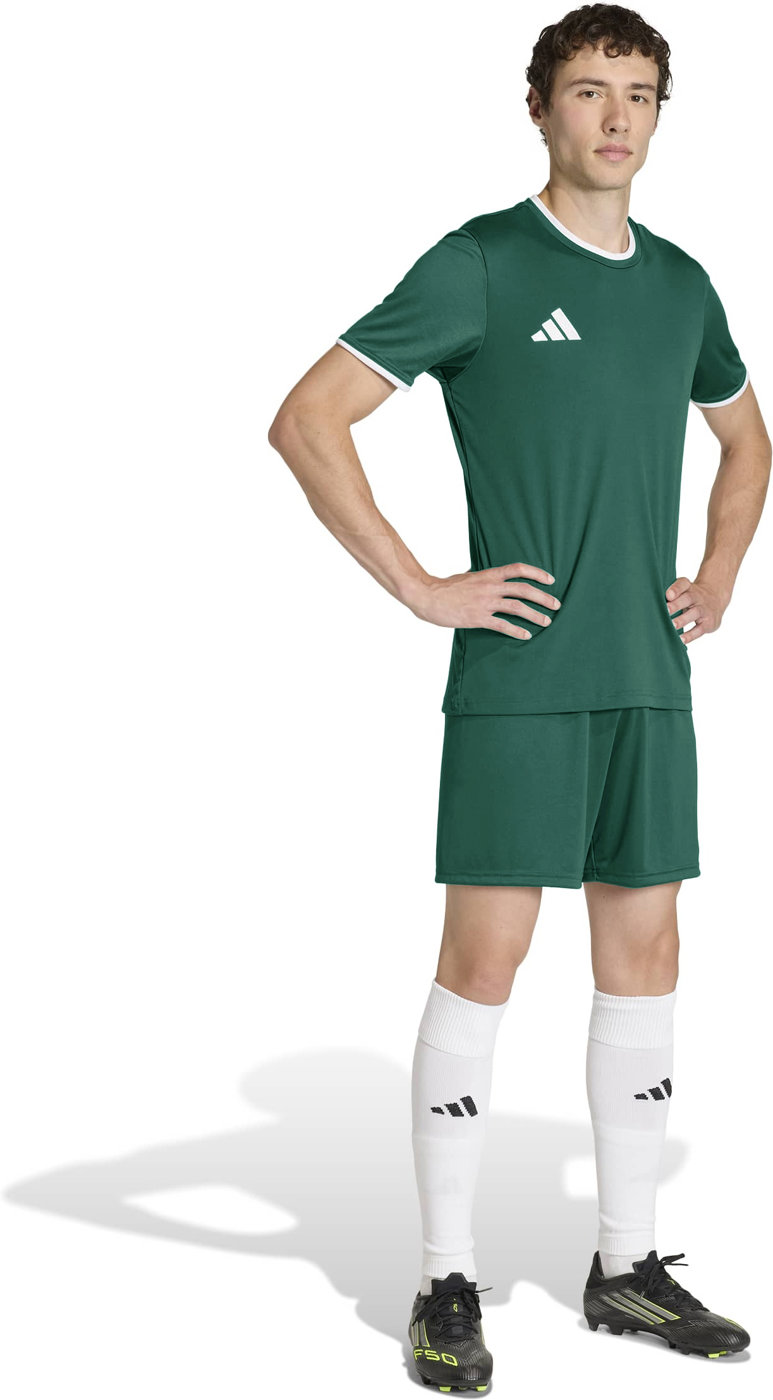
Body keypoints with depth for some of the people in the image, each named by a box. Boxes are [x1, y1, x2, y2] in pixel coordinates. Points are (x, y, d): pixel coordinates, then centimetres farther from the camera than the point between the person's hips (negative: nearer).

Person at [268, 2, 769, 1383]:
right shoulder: (478, 266, -5)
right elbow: (307, 421, -10)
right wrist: (420, 587, -12)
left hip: (649, 682, 6)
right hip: (518, 679, -6)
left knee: (643, 956, 9)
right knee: (484, 957, -4)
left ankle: (626, 1261, 22)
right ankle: (446, 1283, 7)